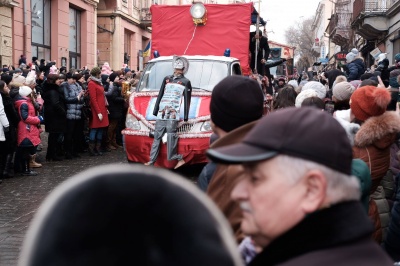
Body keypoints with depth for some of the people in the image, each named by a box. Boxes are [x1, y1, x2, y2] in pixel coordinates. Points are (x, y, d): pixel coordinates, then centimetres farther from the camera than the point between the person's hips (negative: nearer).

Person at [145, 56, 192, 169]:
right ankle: (152, 161, 8)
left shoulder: (185, 82, 6)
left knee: (171, 136, -12)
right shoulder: (167, 79, 20)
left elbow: (187, 100, 1)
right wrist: (155, 111, 14)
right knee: (157, 136, 5)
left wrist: (186, 116, -6)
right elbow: (160, 95, 19)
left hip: (173, 114, -5)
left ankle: (179, 158, -4)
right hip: (161, 113, 5)